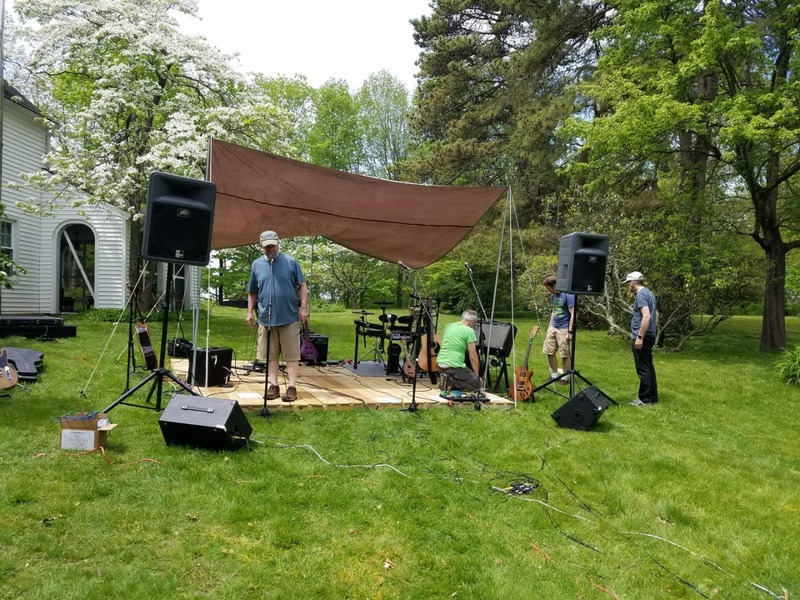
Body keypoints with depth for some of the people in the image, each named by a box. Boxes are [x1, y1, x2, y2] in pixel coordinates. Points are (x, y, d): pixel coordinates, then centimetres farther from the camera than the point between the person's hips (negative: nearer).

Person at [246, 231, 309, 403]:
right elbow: (252, 292, 14)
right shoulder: (257, 264, 6)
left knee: (291, 354, 2)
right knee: (270, 355, 9)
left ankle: (292, 387, 7)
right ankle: (273, 385, 18)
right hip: (266, 318, 3)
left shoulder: (290, 262, -2)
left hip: (290, 317, -3)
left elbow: (302, 286, 0)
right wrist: (250, 311, 10)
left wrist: (304, 307, -6)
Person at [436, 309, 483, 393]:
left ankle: (448, 380, 3)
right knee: (478, 384, 7)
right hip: (454, 367, -8)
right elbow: (473, 357, -9)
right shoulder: (469, 331, -8)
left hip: (440, 365, 8)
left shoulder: (447, 326, 12)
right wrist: (477, 376, 2)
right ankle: (451, 382, -10)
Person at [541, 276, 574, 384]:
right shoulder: (553, 295, 8)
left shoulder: (568, 295, -16)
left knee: (565, 354, 0)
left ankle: (565, 377, 12)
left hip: (564, 329, -8)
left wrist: (570, 331, -18)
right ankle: (554, 375, 23)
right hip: (553, 328, 8)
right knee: (549, 352, 10)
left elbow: (573, 314, -16)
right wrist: (549, 327, 19)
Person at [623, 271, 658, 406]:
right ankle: (652, 396, 19)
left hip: (642, 337, -10)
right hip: (649, 336, 10)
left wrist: (639, 337, -24)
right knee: (648, 367, 14)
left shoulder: (641, 295, -15)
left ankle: (645, 399, 0)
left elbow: (646, 316, -24)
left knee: (643, 369, -5)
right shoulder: (648, 293, 16)